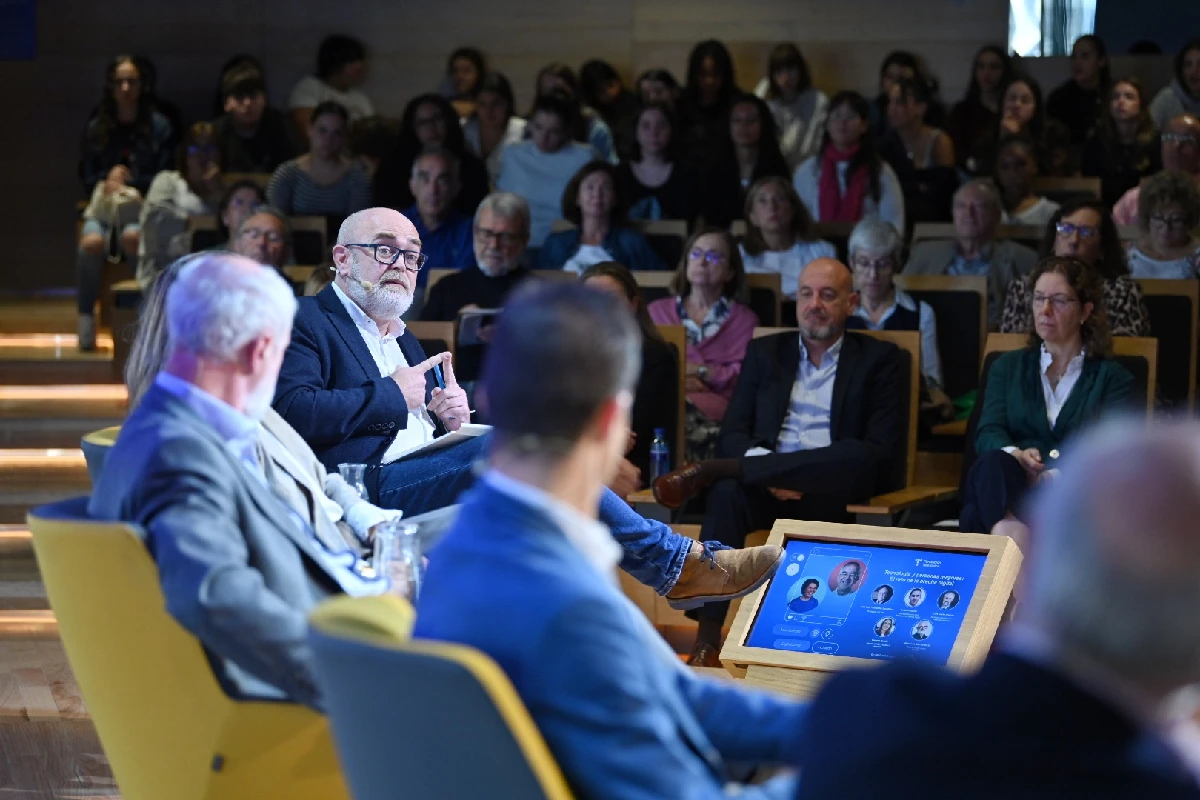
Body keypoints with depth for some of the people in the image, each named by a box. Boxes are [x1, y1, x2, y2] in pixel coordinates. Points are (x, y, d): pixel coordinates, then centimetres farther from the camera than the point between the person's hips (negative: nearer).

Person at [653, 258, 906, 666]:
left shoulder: (877, 358, 10)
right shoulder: (765, 353, 19)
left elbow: (882, 454, -2)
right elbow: (731, 434, 9)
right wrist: (766, 470, -16)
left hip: (831, 493, -1)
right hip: (766, 485, 2)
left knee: (857, 456, -35)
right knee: (727, 492, -33)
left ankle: (707, 471, -35)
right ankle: (707, 639, -41)